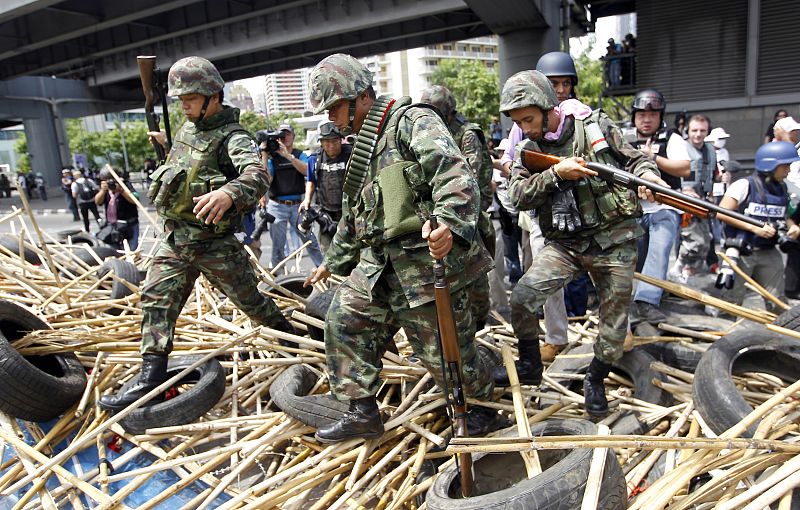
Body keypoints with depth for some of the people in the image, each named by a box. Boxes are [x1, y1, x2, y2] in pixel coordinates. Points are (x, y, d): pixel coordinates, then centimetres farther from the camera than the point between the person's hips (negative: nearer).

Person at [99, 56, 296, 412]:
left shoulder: (232, 137, -16)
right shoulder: (187, 129, 10)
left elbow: (257, 175, -39)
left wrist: (229, 193, -57)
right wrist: (167, 145, 18)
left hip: (214, 243, -7)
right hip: (174, 237, 7)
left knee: (249, 300, 8)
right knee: (156, 298, 2)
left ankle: (291, 338, 33)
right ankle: (151, 377, 8)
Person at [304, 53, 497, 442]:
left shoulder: (413, 121, -8)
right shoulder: (361, 145, 20)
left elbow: (454, 173, -25)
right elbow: (352, 216, 29)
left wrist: (450, 224, -43)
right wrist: (334, 262, 35)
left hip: (425, 260, -9)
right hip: (377, 263, 9)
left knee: (443, 348, 1)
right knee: (344, 321, 8)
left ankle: (482, 406, 28)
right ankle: (363, 413, 20)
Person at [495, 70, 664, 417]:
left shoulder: (596, 127, -3)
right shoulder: (528, 148, 3)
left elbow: (634, 158, 4)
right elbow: (518, 196, -9)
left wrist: (648, 174, -18)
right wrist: (556, 173, -21)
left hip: (613, 242, -2)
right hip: (565, 243, 2)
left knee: (614, 324, 5)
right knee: (522, 298, -12)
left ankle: (595, 381, 30)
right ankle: (530, 365, 12)